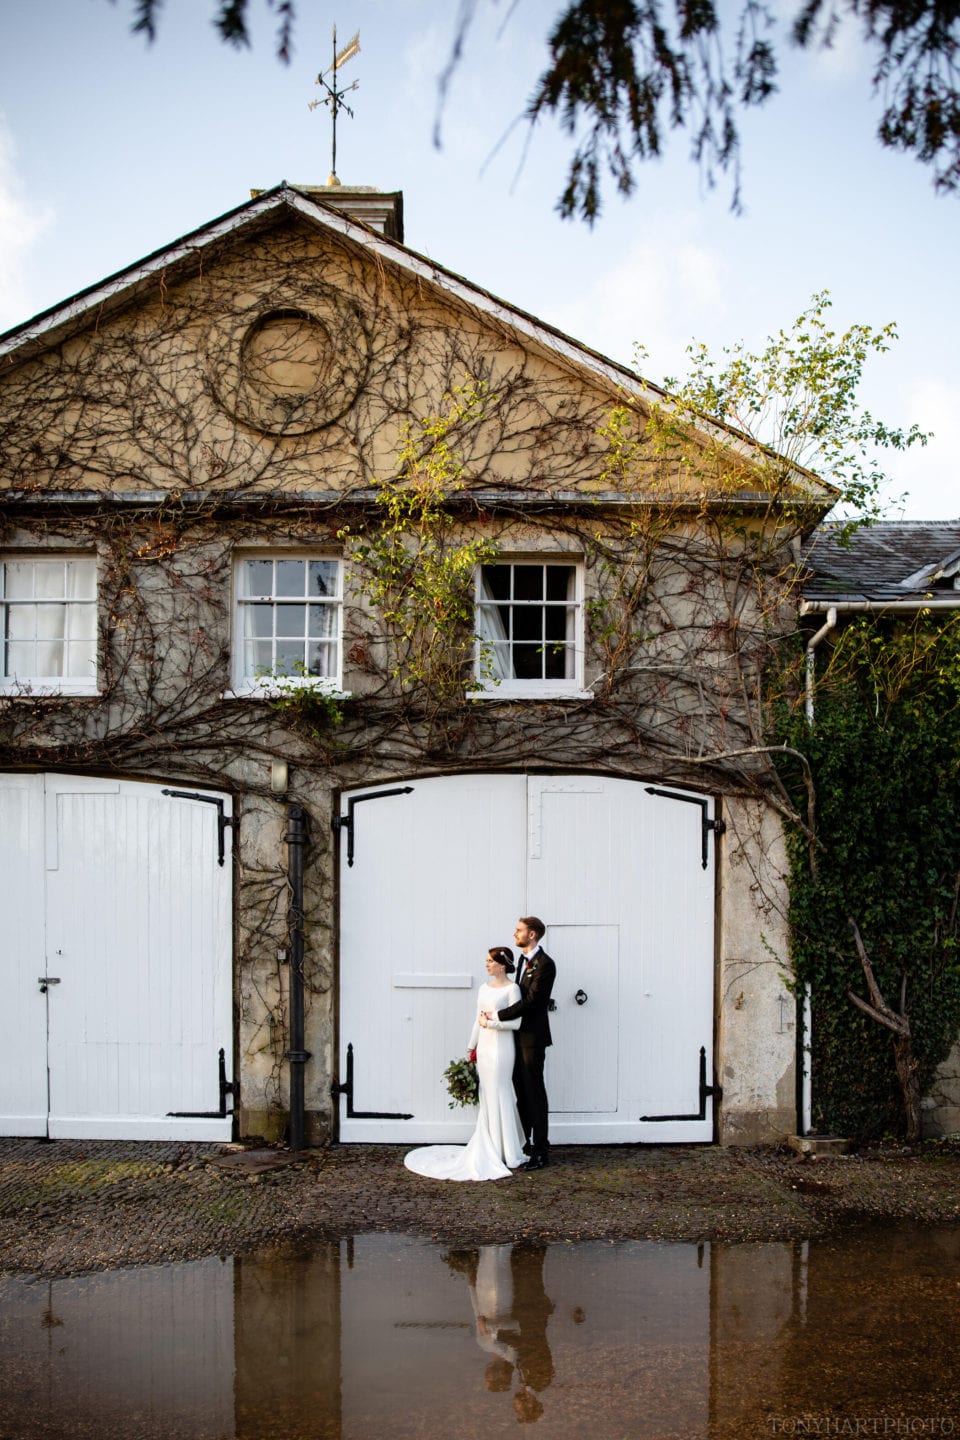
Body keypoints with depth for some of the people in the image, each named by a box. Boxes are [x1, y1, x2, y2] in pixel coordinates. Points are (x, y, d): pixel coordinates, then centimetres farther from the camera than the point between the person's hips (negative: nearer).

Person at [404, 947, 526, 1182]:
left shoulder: (511, 989, -8)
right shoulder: (484, 987, 12)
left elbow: (516, 1022, -13)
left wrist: (491, 1022, -13)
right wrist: (472, 1048, 14)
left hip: (501, 1048, -7)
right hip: (484, 1047, 7)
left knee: (499, 1096, -3)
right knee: (487, 1096, 8)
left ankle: (507, 1154, 7)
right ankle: (491, 1149, 16)